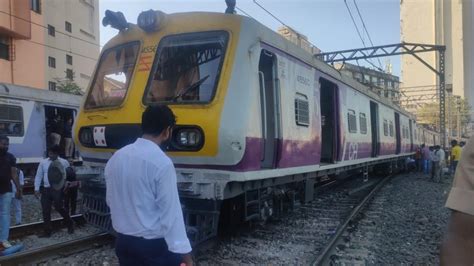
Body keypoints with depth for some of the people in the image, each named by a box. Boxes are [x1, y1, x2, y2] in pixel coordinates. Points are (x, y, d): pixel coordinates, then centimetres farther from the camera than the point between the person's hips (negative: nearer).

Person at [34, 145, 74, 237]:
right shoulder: (43, 162, 5)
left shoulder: (64, 162, -1)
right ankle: (47, 232, 16)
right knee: (46, 210, 4)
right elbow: (38, 176, 8)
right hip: (46, 189, 4)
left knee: (59, 208, -5)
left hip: (58, 189, -3)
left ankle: (70, 225, 19)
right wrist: (36, 188, 1)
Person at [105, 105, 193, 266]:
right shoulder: (161, 162, -20)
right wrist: (184, 252, -16)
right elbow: (170, 211, -21)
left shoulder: (116, 157, 1)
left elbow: (110, 200, 11)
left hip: (123, 241, 7)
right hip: (154, 245, -7)